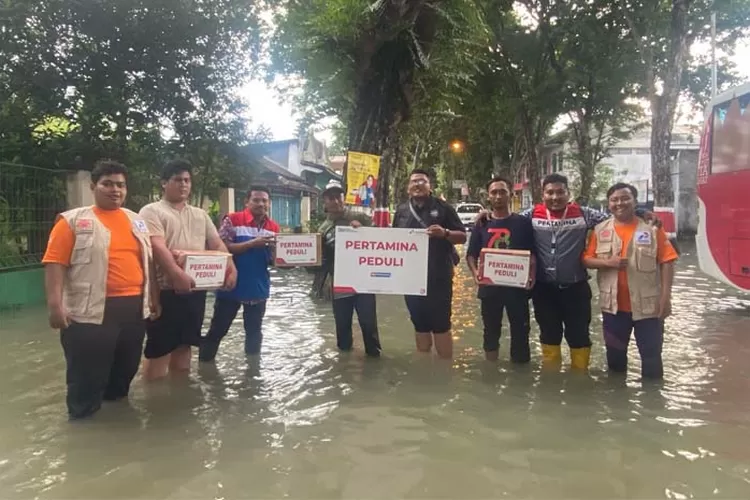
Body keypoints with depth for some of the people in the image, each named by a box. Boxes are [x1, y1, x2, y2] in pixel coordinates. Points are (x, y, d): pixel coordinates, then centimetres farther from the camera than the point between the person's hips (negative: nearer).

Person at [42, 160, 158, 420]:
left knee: (126, 367, 18)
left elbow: (148, 262, 18)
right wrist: (55, 304, -18)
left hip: (134, 307, 6)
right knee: (87, 374, 2)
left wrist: (154, 297, 17)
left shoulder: (137, 221, 13)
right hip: (91, 311, -5)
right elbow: (55, 263, -9)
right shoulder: (73, 221, -3)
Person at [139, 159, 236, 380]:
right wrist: (177, 274, -32)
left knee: (184, 344, 16)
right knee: (159, 348, -1)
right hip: (165, 289, -6)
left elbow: (217, 244, 12)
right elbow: (157, 247, -19)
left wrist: (231, 267, -5)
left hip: (195, 289, 6)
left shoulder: (200, 215, 17)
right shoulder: (152, 211, -4)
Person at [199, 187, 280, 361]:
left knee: (254, 331, 16)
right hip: (231, 286, -4)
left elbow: (274, 261, 9)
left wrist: (273, 249, -15)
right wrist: (253, 243, -24)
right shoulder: (233, 220, -7)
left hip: (258, 288, 4)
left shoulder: (274, 228, 5)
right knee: (218, 329, 6)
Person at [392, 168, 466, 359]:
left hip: (439, 277, -4)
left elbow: (462, 236, -1)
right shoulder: (401, 210, 11)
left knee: (441, 324, 0)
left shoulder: (442, 207, 1)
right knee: (420, 324, 13)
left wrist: (445, 233, -20)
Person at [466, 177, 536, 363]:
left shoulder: (523, 222, 2)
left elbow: (532, 254, 0)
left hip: (517, 286, -2)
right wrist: (475, 272, -12)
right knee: (491, 330, 15)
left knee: (520, 331, 5)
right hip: (489, 286, 2)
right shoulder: (482, 224, 6)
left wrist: (531, 276, -16)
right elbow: (471, 254, 7)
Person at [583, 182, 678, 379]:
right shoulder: (600, 230, 2)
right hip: (613, 304, 3)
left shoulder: (652, 227, -5)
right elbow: (587, 259, 2)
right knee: (615, 352, 17)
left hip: (647, 304, -2)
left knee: (651, 353, 7)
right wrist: (608, 262, -17)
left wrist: (666, 296, -10)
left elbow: (666, 262, -6)